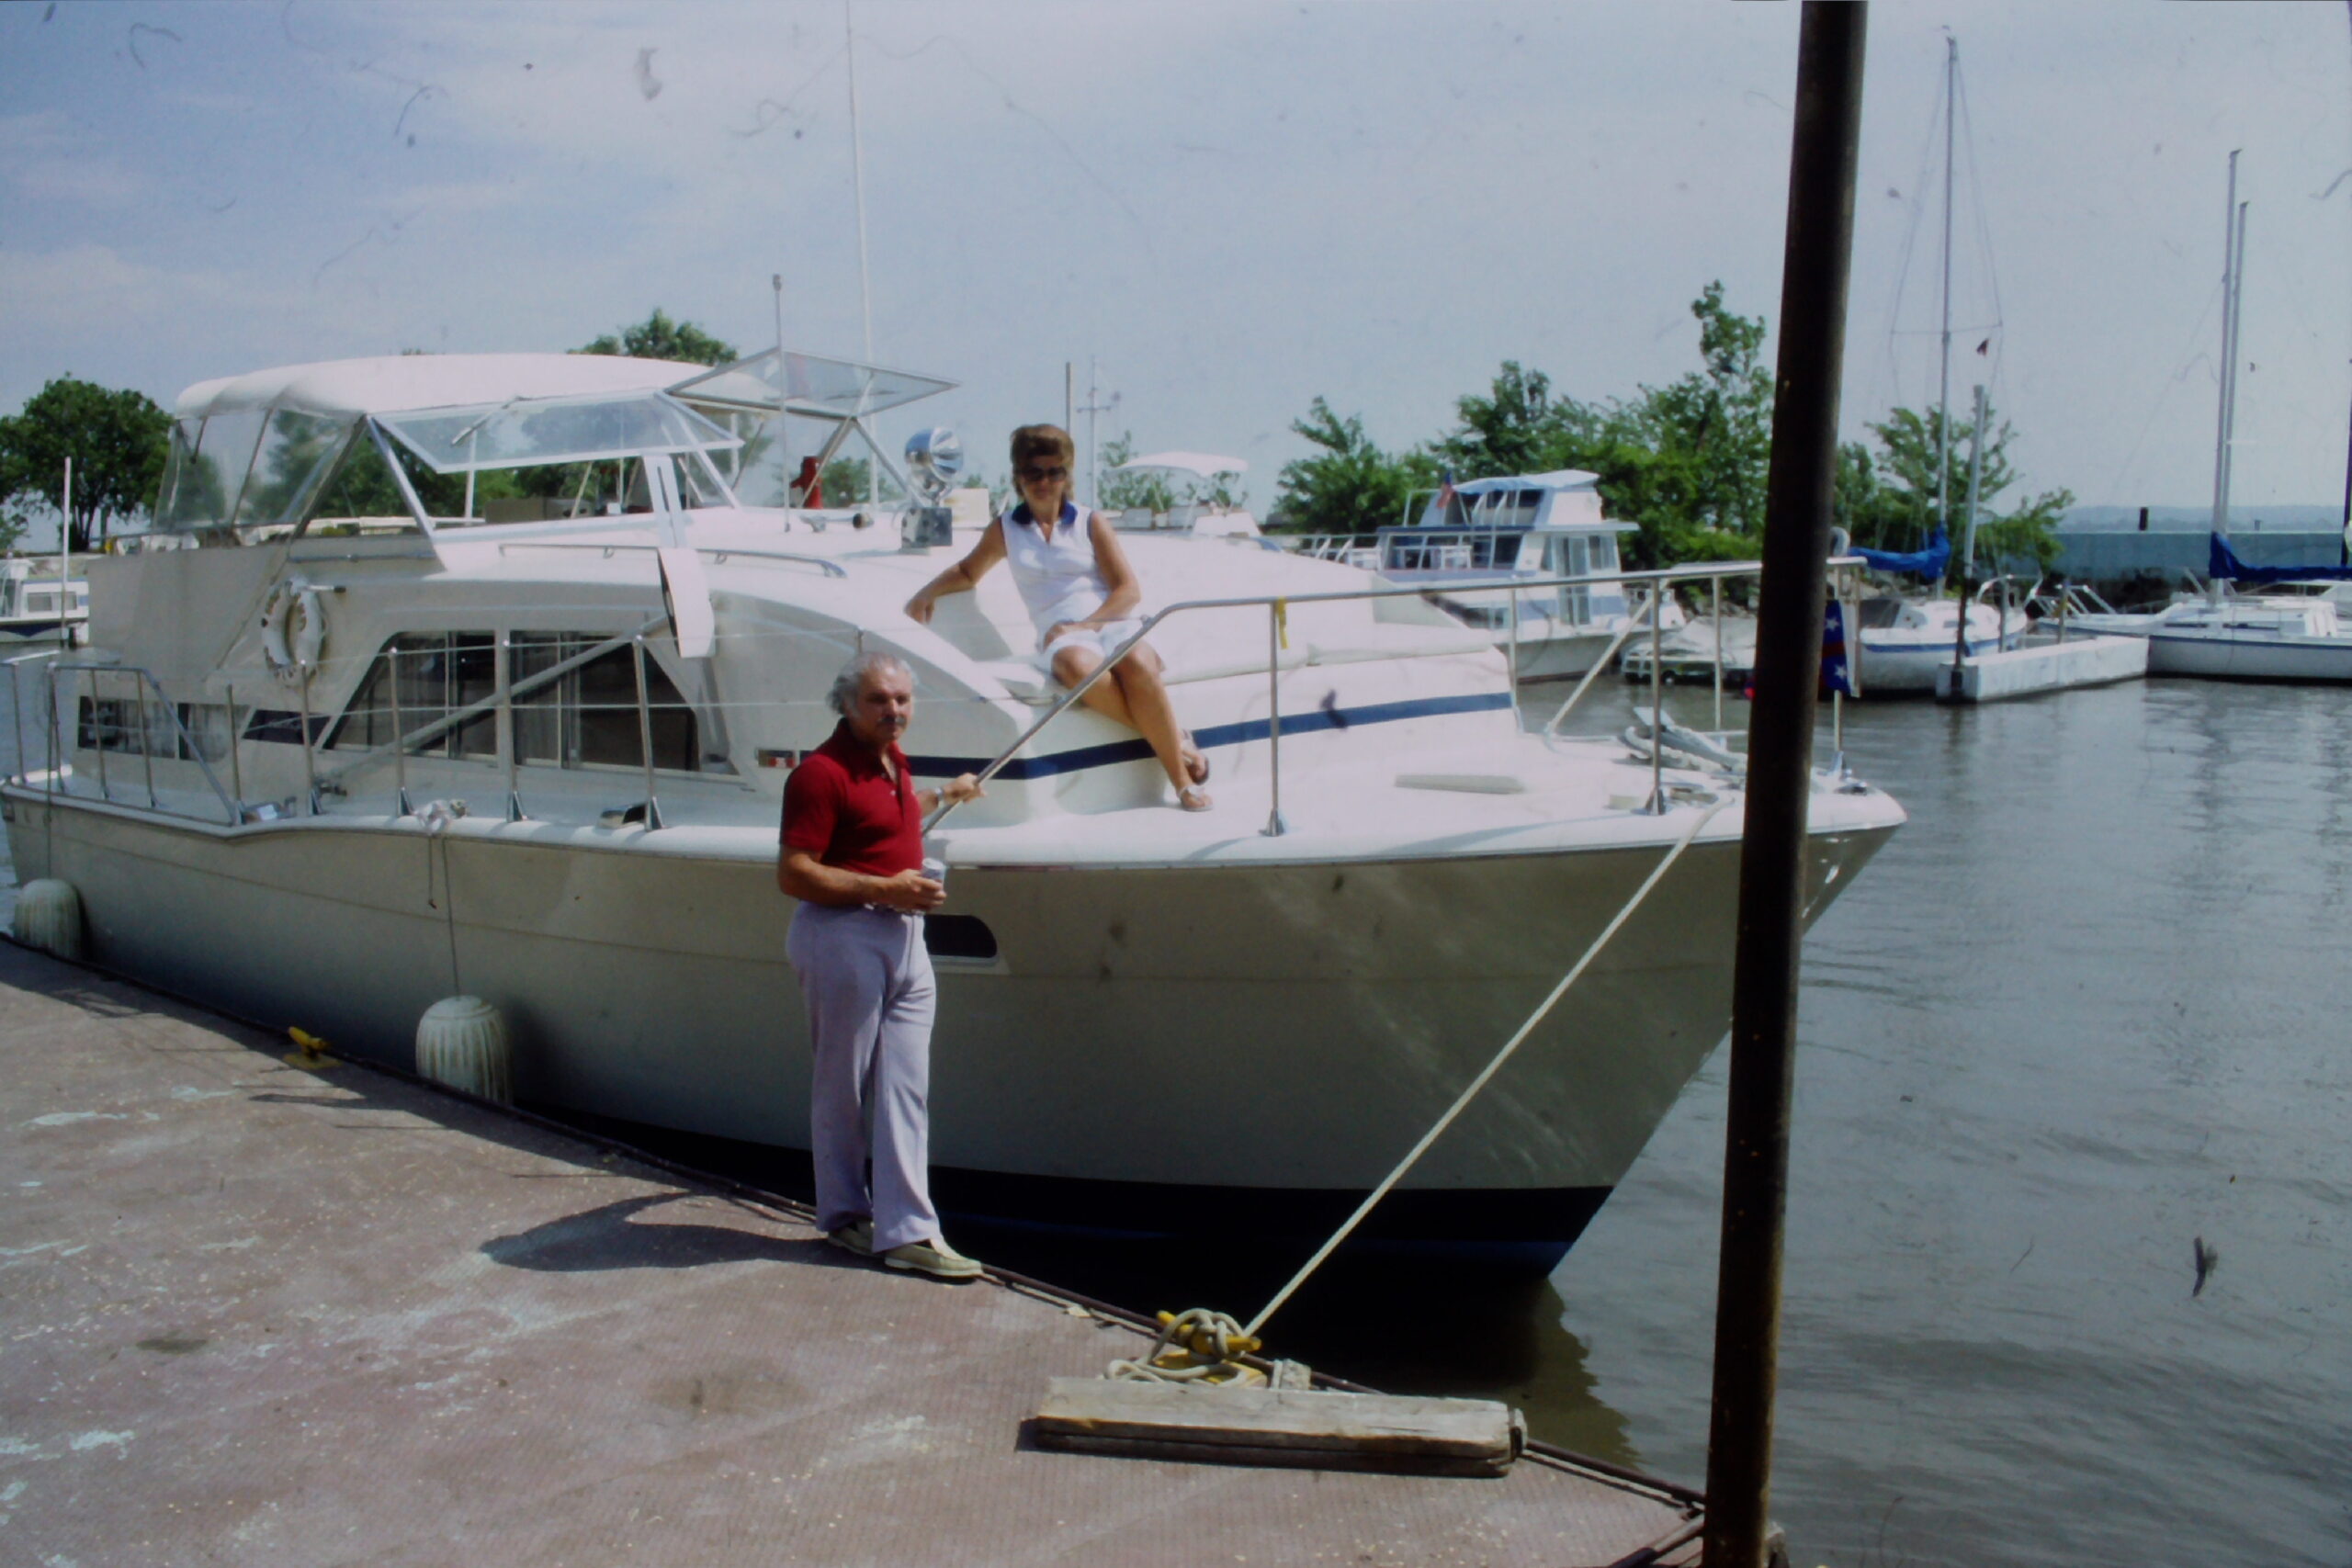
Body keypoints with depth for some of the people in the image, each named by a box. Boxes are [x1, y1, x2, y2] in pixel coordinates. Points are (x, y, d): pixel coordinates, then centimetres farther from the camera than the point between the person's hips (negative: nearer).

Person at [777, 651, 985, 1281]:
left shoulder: (890, 759, 12)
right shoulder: (822, 772, -15)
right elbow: (794, 874, -19)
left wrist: (943, 794, 39)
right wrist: (885, 889, -21)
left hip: (903, 934, 8)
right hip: (843, 936, -8)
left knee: (906, 1086, 3)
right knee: (841, 1088, 6)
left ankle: (907, 1230, 4)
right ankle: (845, 1216, 22)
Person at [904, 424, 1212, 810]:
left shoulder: (1092, 523, 13)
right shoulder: (1005, 530, 19)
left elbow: (1129, 590, 5)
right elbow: (969, 572, 35)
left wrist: (1087, 623, -11)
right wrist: (927, 593, 17)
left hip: (1114, 624, 0)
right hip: (1062, 637, 0)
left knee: (1137, 665, -37)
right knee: (1080, 666, -40)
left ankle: (1183, 778, -28)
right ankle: (1170, 738, -27)